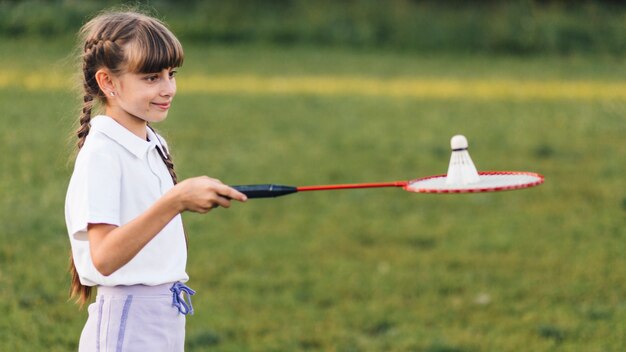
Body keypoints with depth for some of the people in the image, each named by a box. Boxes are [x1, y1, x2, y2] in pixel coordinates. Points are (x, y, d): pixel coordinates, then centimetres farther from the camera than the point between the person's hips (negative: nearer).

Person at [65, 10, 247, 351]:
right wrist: (176, 200, -35)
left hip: (169, 320, 8)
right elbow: (104, 257, -28)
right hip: (127, 324, -8)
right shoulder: (101, 153, -15)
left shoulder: (154, 146, 11)